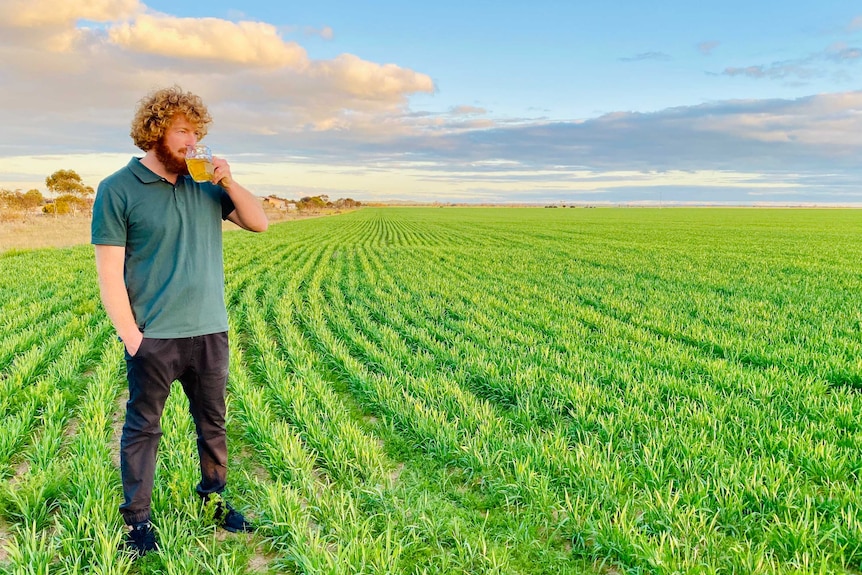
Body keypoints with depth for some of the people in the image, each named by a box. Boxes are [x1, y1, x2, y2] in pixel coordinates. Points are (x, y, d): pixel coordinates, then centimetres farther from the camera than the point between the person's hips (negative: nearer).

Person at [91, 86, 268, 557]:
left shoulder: (205, 185, 7)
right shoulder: (117, 190, -7)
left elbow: (259, 222, 6)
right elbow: (109, 273, -9)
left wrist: (228, 182, -8)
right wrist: (131, 337, -12)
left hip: (210, 332, 5)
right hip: (153, 337, -4)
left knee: (213, 423, 16)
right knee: (143, 428, 8)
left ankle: (213, 497, 33)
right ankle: (137, 518, 23)